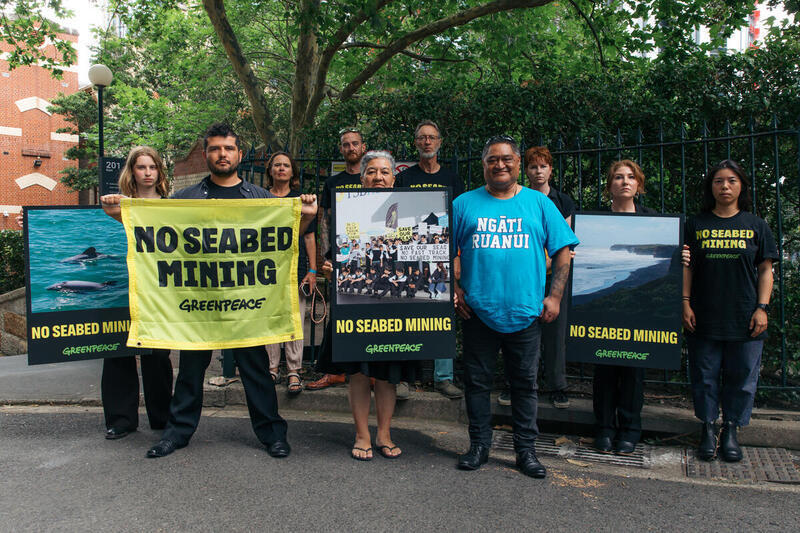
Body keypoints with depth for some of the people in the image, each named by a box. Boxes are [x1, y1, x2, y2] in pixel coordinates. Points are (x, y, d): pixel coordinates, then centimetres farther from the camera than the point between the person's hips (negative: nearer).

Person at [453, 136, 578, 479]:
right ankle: (479, 445, 23)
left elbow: (563, 251, 7)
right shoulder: (464, 204, 7)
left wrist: (554, 296, -2)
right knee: (477, 382, 8)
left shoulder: (539, 203, 7)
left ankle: (526, 450, 21)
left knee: (525, 383, 9)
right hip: (478, 311, 0)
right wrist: (454, 288, -4)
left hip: (526, 312, 0)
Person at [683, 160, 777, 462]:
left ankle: (731, 431, 21)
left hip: (745, 318, 0)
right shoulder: (696, 225, 6)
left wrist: (762, 307, -2)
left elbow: (765, 269, 7)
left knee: (742, 377, 6)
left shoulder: (756, 226, 6)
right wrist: (685, 304, -2)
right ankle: (708, 429, 20)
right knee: (705, 376, 6)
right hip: (704, 318, 0)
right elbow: (686, 267, 6)